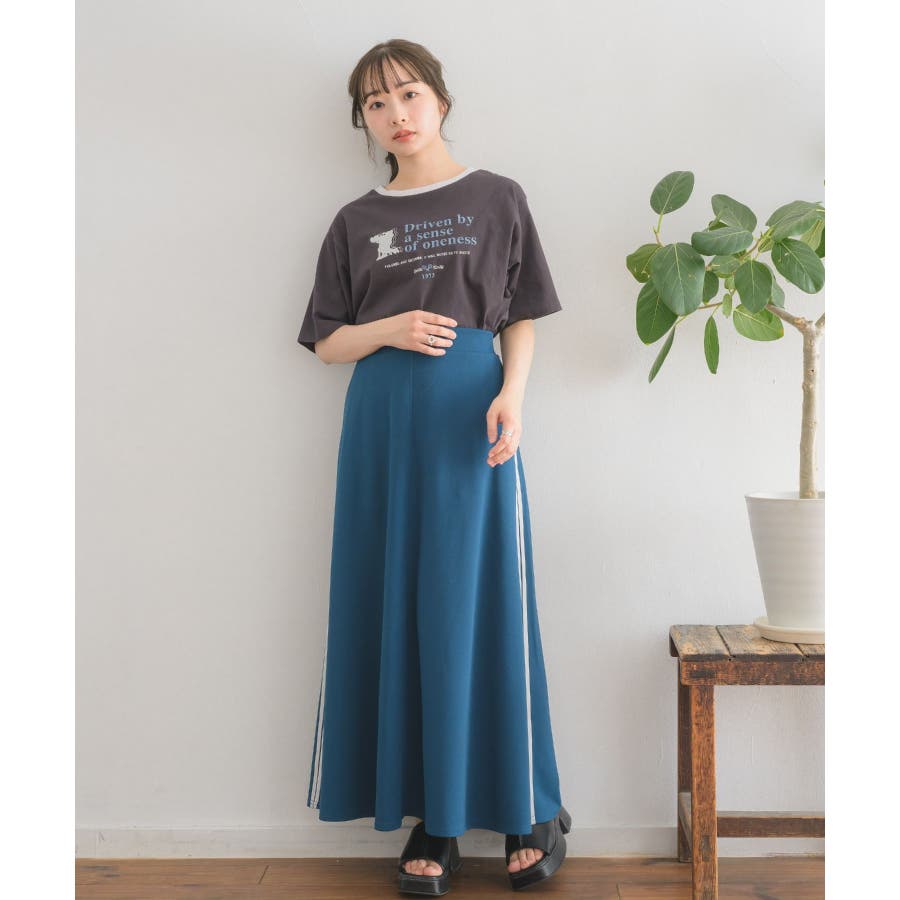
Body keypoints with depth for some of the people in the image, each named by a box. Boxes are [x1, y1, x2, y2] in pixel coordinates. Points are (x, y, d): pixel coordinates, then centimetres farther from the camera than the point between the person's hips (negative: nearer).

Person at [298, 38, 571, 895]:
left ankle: (529, 807, 12)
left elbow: (521, 320, 6)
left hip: (470, 411, -2)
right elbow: (327, 342, 12)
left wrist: (510, 396, -12)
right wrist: (390, 329, -7)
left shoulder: (496, 199, 8)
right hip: (384, 416, 3)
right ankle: (431, 818, 10)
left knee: (477, 603, -3)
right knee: (397, 606, 1)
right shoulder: (356, 221, 13)